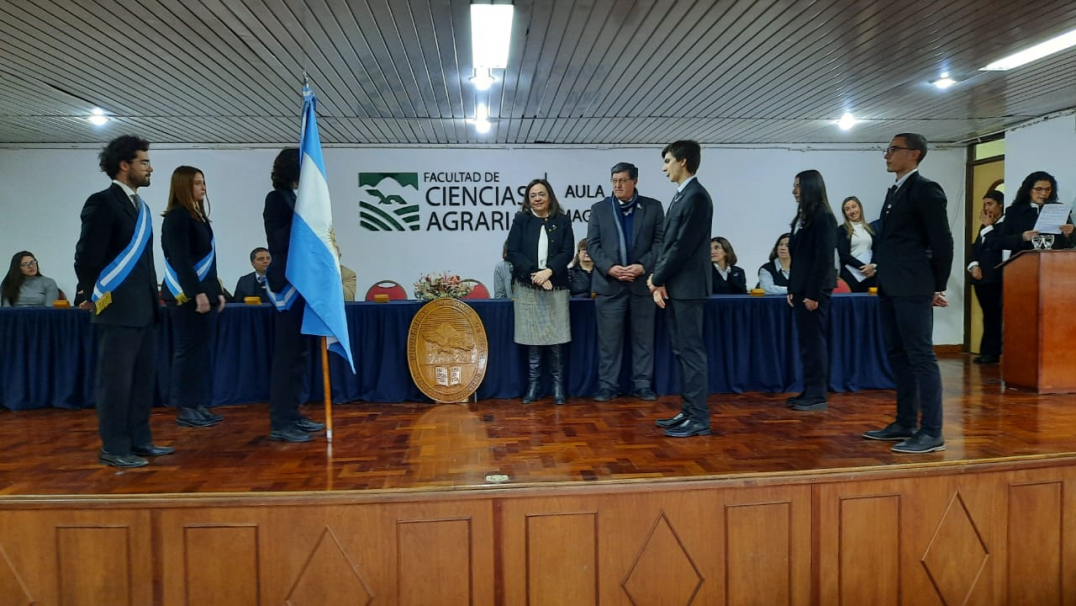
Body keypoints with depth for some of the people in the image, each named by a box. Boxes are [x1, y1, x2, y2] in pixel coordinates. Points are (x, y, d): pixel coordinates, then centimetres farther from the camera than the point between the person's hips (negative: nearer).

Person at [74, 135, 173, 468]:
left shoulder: (139, 204, 15)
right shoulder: (103, 202, -10)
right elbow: (86, 257, -12)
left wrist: (152, 297, 12)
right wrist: (95, 297, -4)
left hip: (143, 309, 9)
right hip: (118, 310, -8)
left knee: (143, 378, 13)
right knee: (116, 379, -1)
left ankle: (139, 440, 23)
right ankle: (113, 448, 8)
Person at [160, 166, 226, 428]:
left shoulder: (198, 215, 17)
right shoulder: (177, 216, -9)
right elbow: (181, 259, -17)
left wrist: (216, 291, 15)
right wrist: (197, 293, -21)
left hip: (203, 293, 9)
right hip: (188, 295, -9)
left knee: (202, 350, 9)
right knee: (189, 351, -4)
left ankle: (197, 406, 16)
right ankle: (184, 409, 3)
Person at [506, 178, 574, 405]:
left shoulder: (562, 221, 6)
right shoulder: (521, 220, 6)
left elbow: (567, 252, -1)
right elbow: (513, 252, -3)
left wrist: (548, 271, -17)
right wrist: (534, 273, -15)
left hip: (556, 286, 0)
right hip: (527, 287, 0)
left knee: (556, 338, -1)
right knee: (532, 338, 2)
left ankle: (558, 385, 9)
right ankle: (532, 386, 10)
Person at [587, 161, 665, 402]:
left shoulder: (653, 207, 5)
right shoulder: (599, 209, 7)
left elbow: (661, 242, 1)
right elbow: (592, 244, 2)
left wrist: (643, 266, -13)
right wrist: (609, 267, -13)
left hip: (642, 281, 0)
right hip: (609, 283, 0)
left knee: (643, 337, 6)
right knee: (609, 338, 2)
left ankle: (642, 385, 15)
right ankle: (607, 385, 10)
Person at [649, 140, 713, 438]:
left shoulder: (696, 196, -13)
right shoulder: (680, 196, 17)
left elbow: (684, 245, -18)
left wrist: (657, 278, -9)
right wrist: (659, 280, 2)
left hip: (687, 287, -10)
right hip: (674, 286, 10)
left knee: (692, 351, -5)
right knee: (682, 352, 12)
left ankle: (699, 418, 2)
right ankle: (688, 411, 20)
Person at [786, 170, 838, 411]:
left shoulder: (823, 217, -10)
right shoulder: (802, 216, 14)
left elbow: (824, 258, -16)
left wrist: (813, 294, -18)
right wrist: (792, 289, 11)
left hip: (815, 289, -8)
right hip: (801, 288, 9)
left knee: (815, 342, -3)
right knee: (806, 343, 10)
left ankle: (818, 395, 3)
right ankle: (809, 391, 16)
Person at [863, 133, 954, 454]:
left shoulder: (926, 189, -8)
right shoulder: (895, 190, 17)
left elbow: (942, 241, -11)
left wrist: (938, 287, -8)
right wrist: (882, 280, 14)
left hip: (912, 290, -9)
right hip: (889, 289, 9)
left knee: (921, 357, -5)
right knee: (898, 356, 13)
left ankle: (931, 432, 1)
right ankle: (906, 423, 23)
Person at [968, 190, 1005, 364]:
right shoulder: (984, 226, 22)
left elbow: (996, 245, -16)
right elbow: (975, 247, 17)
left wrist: (988, 226, -3)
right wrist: (974, 265, 0)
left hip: (995, 278, -7)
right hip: (981, 277, 8)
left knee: (994, 316, -7)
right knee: (988, 316, 9)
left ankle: (990, 352, -2)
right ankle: (988, 352, 11)